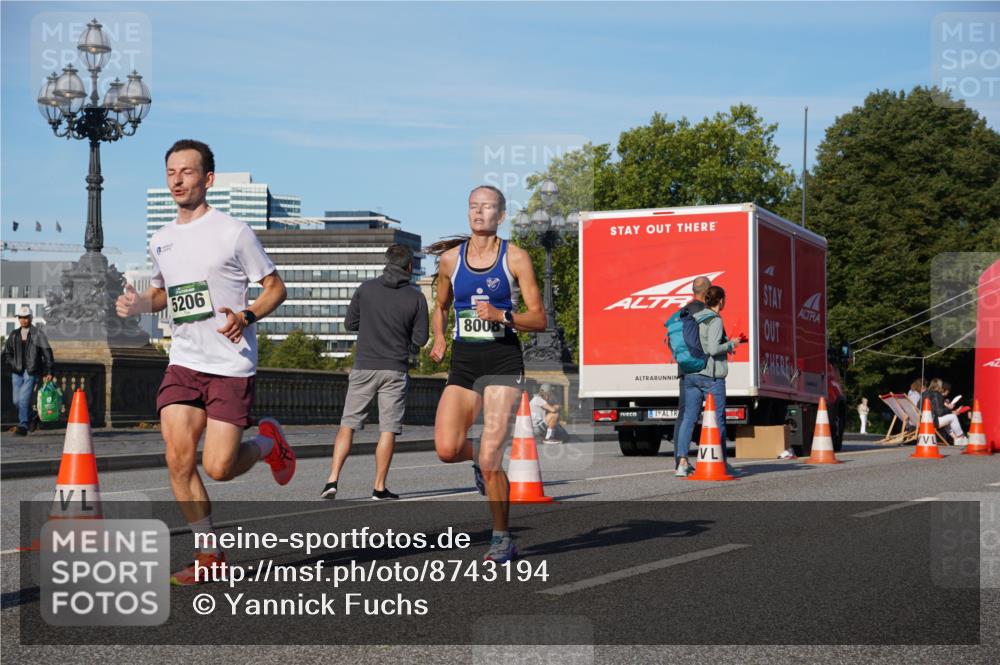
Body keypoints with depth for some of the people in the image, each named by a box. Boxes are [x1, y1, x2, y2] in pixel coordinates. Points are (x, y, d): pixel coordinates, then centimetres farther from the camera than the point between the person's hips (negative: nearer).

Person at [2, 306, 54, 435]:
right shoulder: (14, 334, 12)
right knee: (16, 400, 6)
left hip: (31, 371, -5)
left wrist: (48, 371, -6)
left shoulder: (37, 333, 0)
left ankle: (23, 426, -8)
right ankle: (29, 417, 31)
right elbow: (7, 353, 18)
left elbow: (47, 352, -2)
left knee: (24, 398, -13)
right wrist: (13, 364, 0)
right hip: (17, 372, 5)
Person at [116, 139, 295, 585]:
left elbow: (275, 287, -2)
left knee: (218, 468, -11)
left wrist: (246, 317, -20)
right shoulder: (161, 241, 11)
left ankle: (269, 443, 23)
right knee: (178, 457, -8)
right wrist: (138, 304, 5)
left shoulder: (233, 232, -6)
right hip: (183, 364, 5)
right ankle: (208, 554, 6)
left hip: (232, 366, -5)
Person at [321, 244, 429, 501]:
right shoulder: (416, 297, -3)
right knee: (388, 430, 4)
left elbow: (349, 324, 8)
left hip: (364, 367, 1)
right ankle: (379, 487, 5)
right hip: (395, 370, -1)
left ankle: (332, 480, -3)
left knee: (347, 425, 7)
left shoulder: (366, 289, 0)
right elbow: (420, 339, 0)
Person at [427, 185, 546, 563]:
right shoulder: (450, 258, 8)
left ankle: (502, 540, 9)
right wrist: (438, 339, 5)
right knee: (446, 450, -15)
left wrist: (501, 315, -18)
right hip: (463, 363, 3)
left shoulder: (515, 257, -2)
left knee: (490, 459, -10)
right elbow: (441, 308, 23)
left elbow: (539, 319, -2)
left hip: (502, 363, -3)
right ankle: (479, 457, 23)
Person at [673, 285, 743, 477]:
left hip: (691, 373, 7)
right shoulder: (715, 320, -11)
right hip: (711, 375, -6)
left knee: (689, 417, 4)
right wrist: (731, 344, -2)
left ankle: (682, 463, -3)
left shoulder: (694, 318, 10)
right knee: (718, 419, 5)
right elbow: (713, 349, -20)